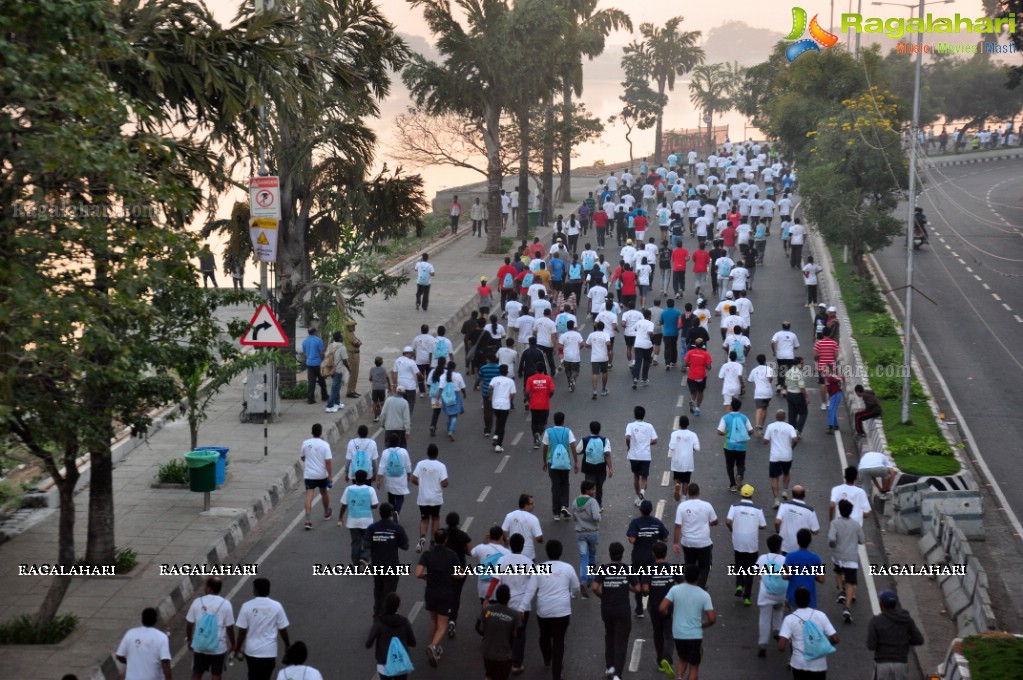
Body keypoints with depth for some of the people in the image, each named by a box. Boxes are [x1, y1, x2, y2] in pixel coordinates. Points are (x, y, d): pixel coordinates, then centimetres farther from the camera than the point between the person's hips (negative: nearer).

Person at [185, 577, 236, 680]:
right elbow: (230, 627, -7)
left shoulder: (197, 602, -8)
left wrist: (189, 639, 15)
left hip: (200, 646, 1)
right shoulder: (225, 604, -11)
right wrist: (233, 643, 9)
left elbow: (189, 624, -2)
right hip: (218, 647, -1)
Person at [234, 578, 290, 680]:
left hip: (251, 650, 1)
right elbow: (282, 629, -1)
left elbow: (242, 631, -8)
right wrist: (287, 644, 14)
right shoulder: (276, 606, -8)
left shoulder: (247, 606, -10)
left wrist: (238, 648, 5)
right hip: (269, 650, -1)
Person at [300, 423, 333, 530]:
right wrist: (330, 476, -9)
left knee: (309, 496, -5)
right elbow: (328, 462, -16)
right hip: (322, 474, 0)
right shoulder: (324, 445, -13)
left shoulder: (305, 443, -4)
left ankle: (308, 520, -17)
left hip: (309, 474, 0)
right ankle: (326, 513, 44)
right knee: (324, 493, 23)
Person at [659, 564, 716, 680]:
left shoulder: (675, 590, -7)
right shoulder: (704, 595, -9)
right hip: (695, 635, -2)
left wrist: (670, 616, 9)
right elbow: (712, 619, -13)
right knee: (694, 665, 12)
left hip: (678, 634, 2)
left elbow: (662, 609, -12)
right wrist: (703, 625, 8)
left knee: (683, 659, 24)